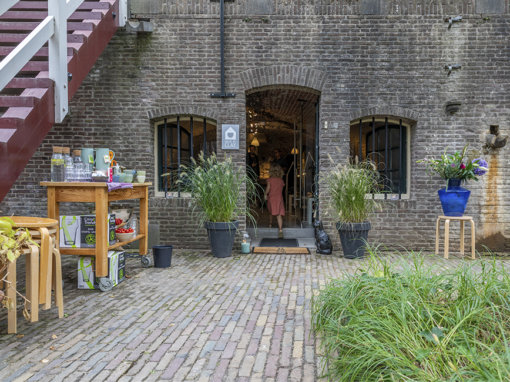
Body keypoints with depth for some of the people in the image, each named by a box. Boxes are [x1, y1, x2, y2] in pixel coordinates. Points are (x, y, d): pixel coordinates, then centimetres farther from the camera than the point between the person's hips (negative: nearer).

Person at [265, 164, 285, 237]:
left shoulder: (270, 179, -3)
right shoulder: (281, 180, 4)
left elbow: (268, 188, -10)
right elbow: (282, 189, 11)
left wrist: (265, 194, 5)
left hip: (271, 198, 0)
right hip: (279, 198, 0)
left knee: (271, 212, 25)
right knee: (279, 214, -11)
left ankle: (270, 224, 47)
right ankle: (280, 230, -24)